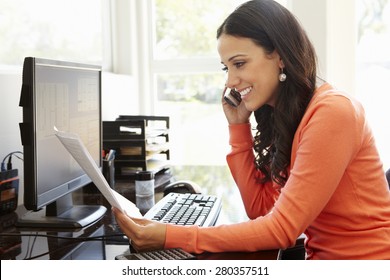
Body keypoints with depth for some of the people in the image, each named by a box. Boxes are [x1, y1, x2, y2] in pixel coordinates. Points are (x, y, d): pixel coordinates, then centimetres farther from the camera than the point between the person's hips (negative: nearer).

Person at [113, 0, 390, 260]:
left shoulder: (331, 112, -20)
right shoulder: (283, 116, 4)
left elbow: (282, 229, -21)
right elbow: (260, 208, 3)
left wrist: (172, 236, -23)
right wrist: (238, 126, -2)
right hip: (322, 256, 6)